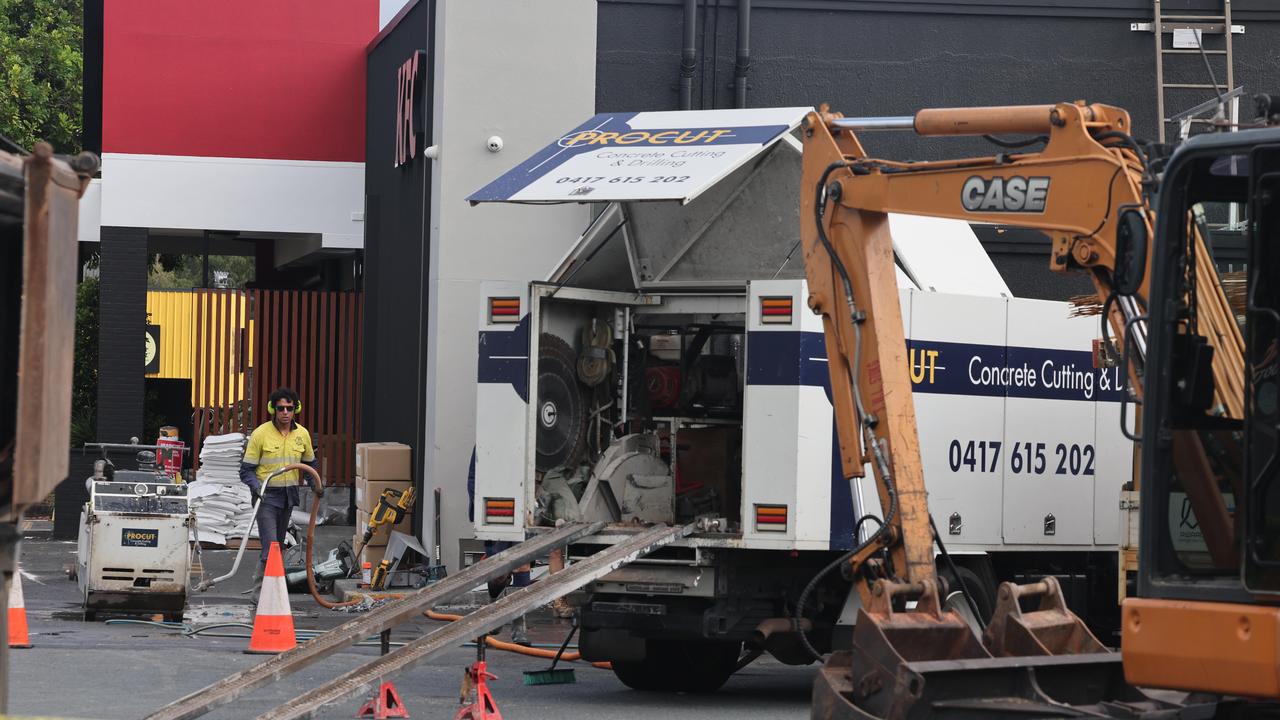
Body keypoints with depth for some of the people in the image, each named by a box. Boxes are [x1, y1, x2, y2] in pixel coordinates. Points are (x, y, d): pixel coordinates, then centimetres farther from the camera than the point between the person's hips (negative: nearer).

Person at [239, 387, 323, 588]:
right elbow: (246, 469, -9)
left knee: (278, 546, 14)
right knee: (270, 546, -16)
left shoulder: (302, 434, 3)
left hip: (288, 496, 6)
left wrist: (315, 485, 1)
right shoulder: (261, 434, -12)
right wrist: (257, 487, -27)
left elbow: (309, 464, 18)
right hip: (266, 496, -6)